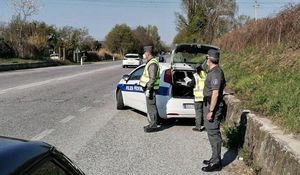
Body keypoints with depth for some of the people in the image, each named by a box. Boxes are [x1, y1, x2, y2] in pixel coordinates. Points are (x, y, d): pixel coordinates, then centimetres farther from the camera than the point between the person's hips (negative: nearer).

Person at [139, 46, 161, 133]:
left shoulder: (152, 63, -17)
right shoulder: (150, 62, 16)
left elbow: (152, 78, -23)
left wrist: (148, 89, -23)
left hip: (150, 89, -11)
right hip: (149, 88, 11)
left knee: (151, 107, -6)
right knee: (150, 107, 15)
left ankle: (153, 126, -1)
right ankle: (152, 124, 23)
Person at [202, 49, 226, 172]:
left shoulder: (215, 73, -19)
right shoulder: (216, 71, 12)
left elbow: (215, 94, -23)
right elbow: (223, 84, 30)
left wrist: (211, 111, -23)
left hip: (212, 106, -10)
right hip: (210, 105, 10)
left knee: (213, 133, -6)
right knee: (212, 133, 16)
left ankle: (216, 163, -1)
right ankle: (215, 158, 26)